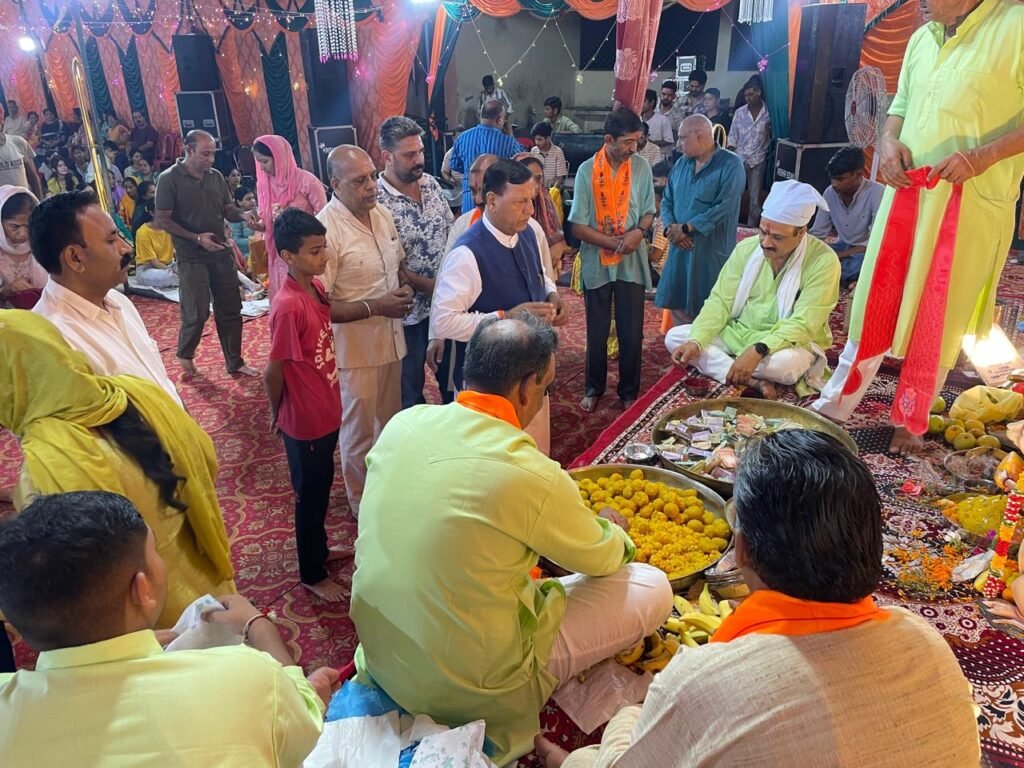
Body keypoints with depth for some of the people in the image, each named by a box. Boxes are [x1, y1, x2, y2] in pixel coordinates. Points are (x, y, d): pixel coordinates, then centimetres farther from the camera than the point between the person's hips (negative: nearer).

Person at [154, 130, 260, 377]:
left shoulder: (216, 176, 5)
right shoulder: (169, 179, -9)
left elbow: (228, 209, 12)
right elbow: (163, 220, -10)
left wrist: (242, 215, -12)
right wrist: (196, 238, -20)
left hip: (221, 252, 5)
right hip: (191, 257, -5)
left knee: (230, 309, 9)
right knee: (197, 312, -4)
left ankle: (235, 362, 20)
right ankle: (184, 356, 23)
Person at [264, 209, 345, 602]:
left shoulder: (316, 287, -1)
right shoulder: (289, 307, -27)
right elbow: (273, 373, -20)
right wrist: (277, 414, -4)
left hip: (326, 411, 8)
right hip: (304, 420, -8)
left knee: (321, 486, 24)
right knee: (310, 494, 10)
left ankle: (318, 550, 46)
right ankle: (312, 574, 30)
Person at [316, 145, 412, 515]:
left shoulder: (383, 214, 1)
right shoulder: (326, 229, -23)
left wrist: (404, 289, -4)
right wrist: (375, 307, -25)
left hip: (391, 339, 7)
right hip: (355, 349, -7)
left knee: (391, 424, 23)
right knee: (359, 433, 11)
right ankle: (363, 505, 32)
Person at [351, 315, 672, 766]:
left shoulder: (403, 424, -8)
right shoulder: (531, 474, -25)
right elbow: (600, 560, -4)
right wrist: (610, 528, 20)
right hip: (468, 690, -6)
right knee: (652, 588, 1)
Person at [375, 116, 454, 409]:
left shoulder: (430, 183, 1)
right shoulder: (375, 201, -19)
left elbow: (451, 231, 9)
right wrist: (430, 286, -18)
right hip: (409, 311, -6)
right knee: (410, 388, 13)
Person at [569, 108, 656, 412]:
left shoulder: (642, 167, -3)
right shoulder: (587, 171, -10)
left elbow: (649, 212, 6)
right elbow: (578, 226, -10)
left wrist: (638, 232, -16)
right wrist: (615, 243, -18)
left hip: (632, 263, 1)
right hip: (597, 263, -1)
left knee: (632, 332, 7)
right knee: (597, 331, 12)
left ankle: (629, 391, 25)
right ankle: (594, 388, 30)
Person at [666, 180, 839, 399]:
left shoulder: (824, 261, -18)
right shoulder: (746, 248, -4)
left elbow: (804, 324, -23)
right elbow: (720, 302, -5)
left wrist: (758, 351, -37)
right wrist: (696, 342, -21)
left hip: (788, 343, -5)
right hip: (737, 334, 5)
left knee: (786, 363, -41)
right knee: (675, 336, -13)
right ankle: (754, 382, -24)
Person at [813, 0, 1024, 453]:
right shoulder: (922, 38, 13)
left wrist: (984, 155, -23)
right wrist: (889, 141, 3)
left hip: (970, 200, -5)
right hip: (907, 192, 6)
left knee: (939, 318, 2)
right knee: (874, 301, 8)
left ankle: (910, 423, 16)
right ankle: (836, 404, 19)